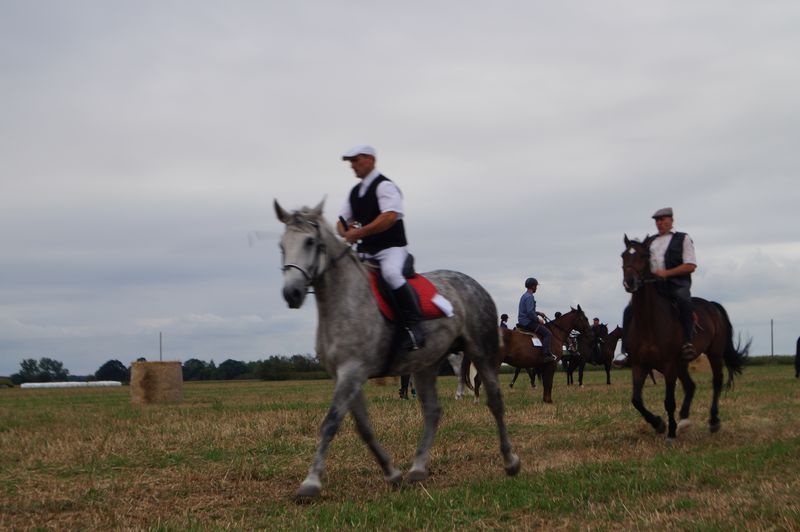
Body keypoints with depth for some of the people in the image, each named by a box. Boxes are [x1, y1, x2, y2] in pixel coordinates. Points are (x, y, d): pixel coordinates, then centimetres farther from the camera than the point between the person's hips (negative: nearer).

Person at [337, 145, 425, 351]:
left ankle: (413, 324, -30)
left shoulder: (384, 186, -7)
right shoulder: (355, 192, 17)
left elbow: (390, 217, -23)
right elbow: (341, 222, 22)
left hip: (391, 248, -9)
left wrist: (359, 233, -23)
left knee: (390, 273, -37)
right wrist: (347, 233, -3)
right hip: (366, 252, 9)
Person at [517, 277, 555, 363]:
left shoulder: (525, 296, 16)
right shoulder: (529, 297, -17)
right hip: (528, 323, -11)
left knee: (544, 329, 25)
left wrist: (538, 313, 19)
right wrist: (538, 320, -12)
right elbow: (530, 312, -25)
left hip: (522, 322, 11)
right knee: (547, 333, -13)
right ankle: (547, 355, -20)